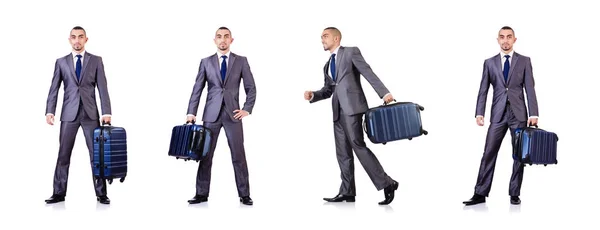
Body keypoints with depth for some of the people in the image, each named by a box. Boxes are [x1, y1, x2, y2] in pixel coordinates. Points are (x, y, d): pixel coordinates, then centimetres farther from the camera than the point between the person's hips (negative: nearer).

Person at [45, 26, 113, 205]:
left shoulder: (96, 61, 7)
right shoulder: (61, 62, 9)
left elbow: (102, 88, 1)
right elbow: (54, 89, 5)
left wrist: (106, 112, -8)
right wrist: (50, 111, -6)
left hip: (90, 113, -1)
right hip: (69, 114, 1)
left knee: (96, 154, 0)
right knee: (63, 155, 1)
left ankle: (101, 194, 5)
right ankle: (59, 193, 8)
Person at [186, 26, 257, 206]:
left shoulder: (241, 61, 6)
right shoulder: (206, 62, 8)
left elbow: (251, 88, 6)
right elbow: (197, 89, 6)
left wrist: (247, 109, -4)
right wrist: (191, 112, -2)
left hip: (233, 114, -1)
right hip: (211, 114, 1)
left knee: (239, 156, -1)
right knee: (205, 155, 2)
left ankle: (244, 195, 6)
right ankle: (202, 194, 10)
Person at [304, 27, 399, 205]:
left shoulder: (351, 52, 3)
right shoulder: (327, 65, 24)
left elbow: (368, 73, -7)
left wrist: (384, 92, -17)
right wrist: (313, 95, 6)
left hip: (352, 107, -8)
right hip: (338, 111, 8)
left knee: (358, 145, -16)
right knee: (342, 152, 5)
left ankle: (387, 183, -13)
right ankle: (347, 192, 8)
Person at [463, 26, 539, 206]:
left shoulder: (524, 61, 6)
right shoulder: (489, 63, 9)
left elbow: (530, 89, 1)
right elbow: (483, 90, 6)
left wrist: (533, 114, -7)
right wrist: (479, 113, -4)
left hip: (519, 113, 0)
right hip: (498, 114, 0)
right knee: (488, 153, -4)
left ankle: (514, 194, 13)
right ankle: (480, 194, 0)